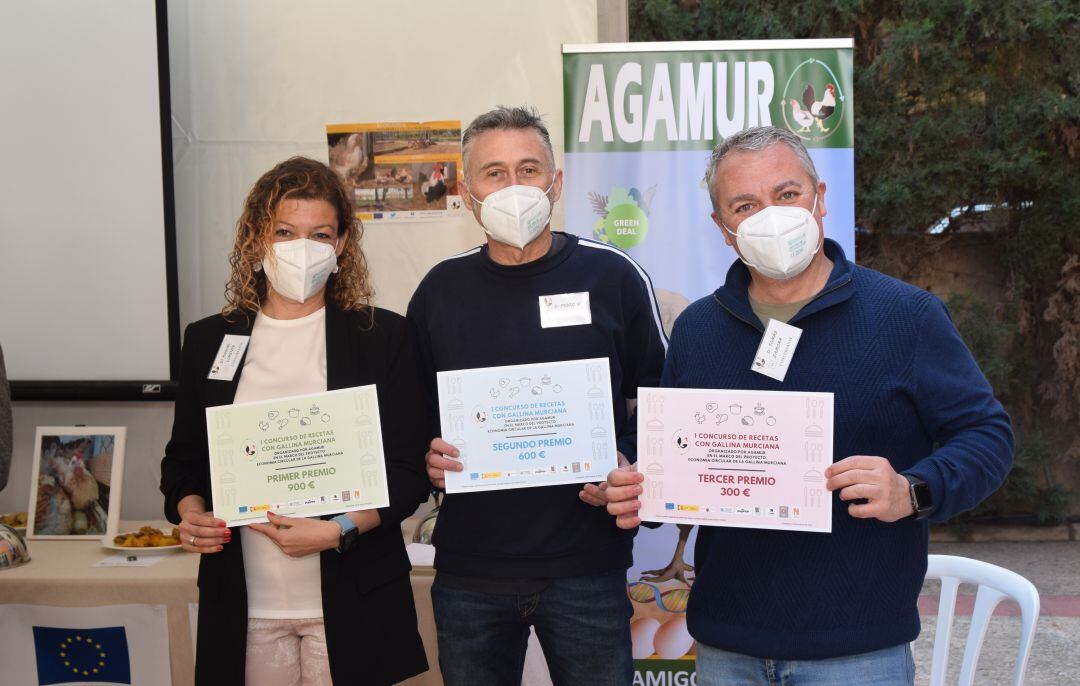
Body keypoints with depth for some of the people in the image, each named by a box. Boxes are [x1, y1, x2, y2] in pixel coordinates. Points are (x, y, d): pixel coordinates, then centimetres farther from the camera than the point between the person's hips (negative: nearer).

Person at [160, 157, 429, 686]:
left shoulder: (384, 336, -1)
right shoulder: (208, 340, 7)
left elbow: (409, 473, -2)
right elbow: (183, 459, 16)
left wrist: (338, 530, -16)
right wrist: (190, 513, -4)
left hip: (352, 603, -2)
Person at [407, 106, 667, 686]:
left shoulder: (612, 277, -2)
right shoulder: (441, 289, 5)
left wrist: (629, 467, -12)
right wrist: (428, 458, -6)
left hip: (585, 567, -2)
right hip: (468, 568, 2)